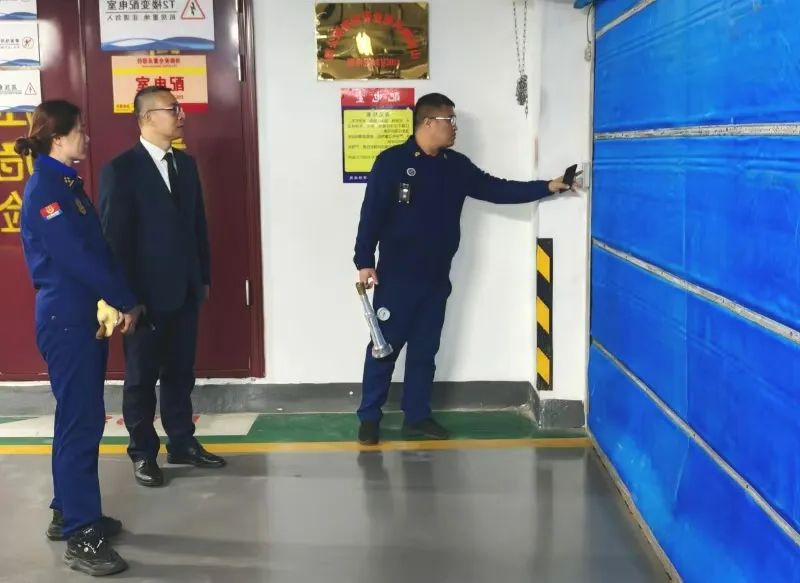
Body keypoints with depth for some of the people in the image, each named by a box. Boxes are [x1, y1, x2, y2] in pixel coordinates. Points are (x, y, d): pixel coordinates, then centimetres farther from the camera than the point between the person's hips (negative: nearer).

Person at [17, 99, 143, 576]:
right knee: (80, 420, -6)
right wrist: (126, 301, -12)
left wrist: (122, 297, 2)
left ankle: (69, 512, 27)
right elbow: (75, 257, -20)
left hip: (87, 313, 9)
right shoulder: (44, 188, -15)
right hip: (65, 317, -9)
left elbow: (99, 247, 12)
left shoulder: (69, 183, 13)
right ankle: (81, 537, 1)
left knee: (83, 417, 15)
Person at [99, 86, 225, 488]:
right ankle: (143, 453, 20)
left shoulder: (185, 164, 9)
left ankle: (182, 443, 28)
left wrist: (203, 278, 12)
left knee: (180, 372, 15)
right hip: (145, 293, -6)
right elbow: (113, 237, -12)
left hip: (185, 290, 6)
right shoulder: (120, 170, -11)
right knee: (142, 377, 8)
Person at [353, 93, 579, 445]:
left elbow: (496, 189, 9)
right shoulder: (391, 162, -9)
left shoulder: (456, 166, 8)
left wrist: (546, 187, 2)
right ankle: (369, 418, 12)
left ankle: (417, 417, 22)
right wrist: (364, 262, -13)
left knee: (425, 350, 11)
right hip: (396, 276, -5)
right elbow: (372, 214, -10)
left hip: (436, 278, 6)